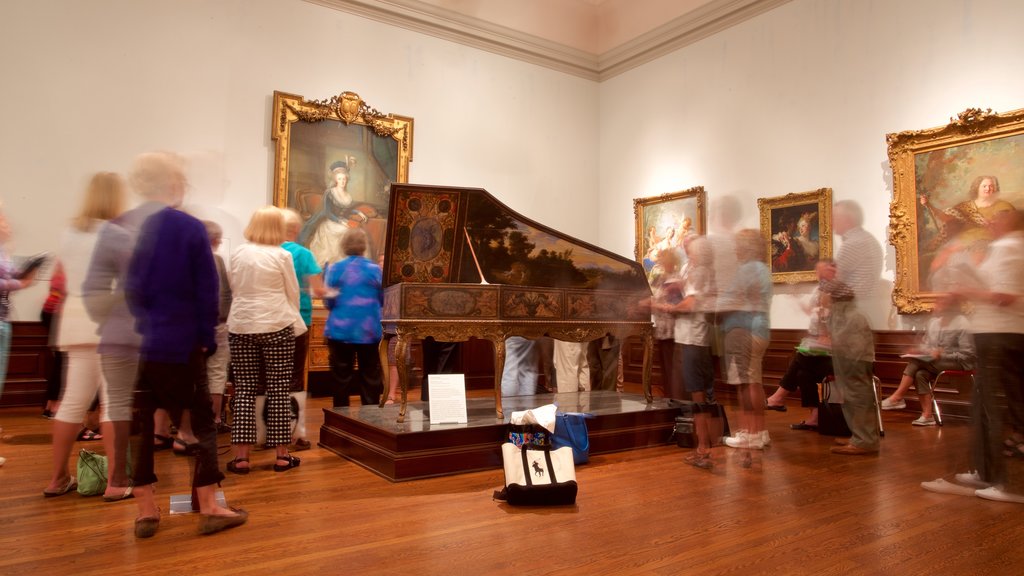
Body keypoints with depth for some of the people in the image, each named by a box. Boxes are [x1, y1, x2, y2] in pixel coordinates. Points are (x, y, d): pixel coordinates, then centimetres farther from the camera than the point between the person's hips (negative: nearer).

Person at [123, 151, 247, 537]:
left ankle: (146, 512, 16)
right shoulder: (192, 229, -7)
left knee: (139, 424, 10)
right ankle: (208, 508, 11)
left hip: (134, 343, 3)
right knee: (201, 422, 7)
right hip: (181, 344, -3)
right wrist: (207, 338, 1)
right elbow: (207, 291, -7)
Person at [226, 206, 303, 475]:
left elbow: (233, 289, 11)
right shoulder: (281, 255, -5)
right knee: (279, 391, 4)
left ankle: (241, 457, 6)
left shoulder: (238, 253, 4)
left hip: (241, 326, 3)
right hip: (276, 326, -3)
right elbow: (293, 293, 1)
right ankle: (281, 455, 9)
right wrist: (292, 321, 16)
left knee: (244, 391, 7)